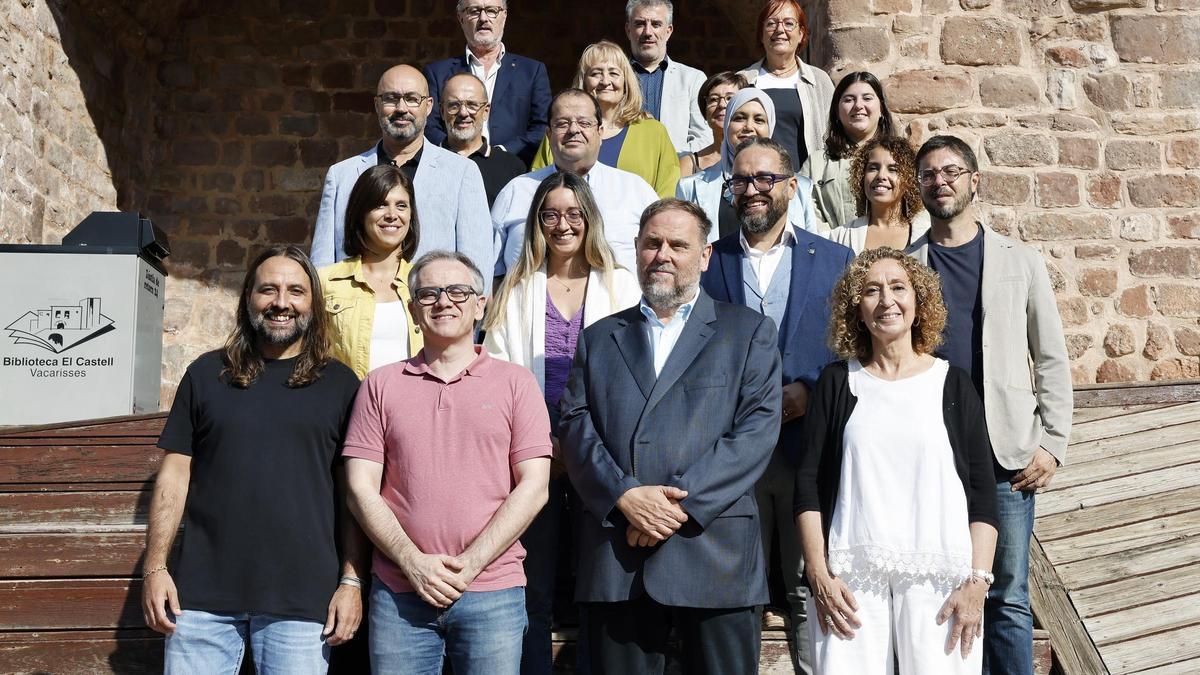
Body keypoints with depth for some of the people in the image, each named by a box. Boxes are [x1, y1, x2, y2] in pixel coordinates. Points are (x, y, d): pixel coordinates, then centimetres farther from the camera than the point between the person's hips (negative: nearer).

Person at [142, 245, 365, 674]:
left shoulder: (339, 384, 5)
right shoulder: (207, 374, 8)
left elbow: (353, 493, 4)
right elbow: (175, 475, 8)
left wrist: (352, 580, -3)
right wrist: (155, 567, 1)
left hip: (303, 600, -1)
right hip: (203, 592, 1)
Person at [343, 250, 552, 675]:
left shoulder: (514, 382, 5)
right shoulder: (381, 385, 9)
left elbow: (533, 487, -2)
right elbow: (361, 489, 4)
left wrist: (469, 564, -10)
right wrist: (413, 563, -8)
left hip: (493, 593, -1)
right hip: (398, 594, 1)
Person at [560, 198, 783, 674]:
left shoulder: (750, 332, 10)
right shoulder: (599, 338, 18)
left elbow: (758, 429, -2)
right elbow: (575, 425, 6)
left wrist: (682, 500, -12)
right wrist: (624, 496, -11)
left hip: (714, 551, -2)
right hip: (613, 557, 2)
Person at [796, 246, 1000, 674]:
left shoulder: (952, 384, 8)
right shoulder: (837, 382, 9)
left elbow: (982, 492, 5)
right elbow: (808, 484, 6)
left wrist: (977, 581, -5)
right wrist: (819, 574, -3)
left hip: (937, 575, 0)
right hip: (850, 577, 0)